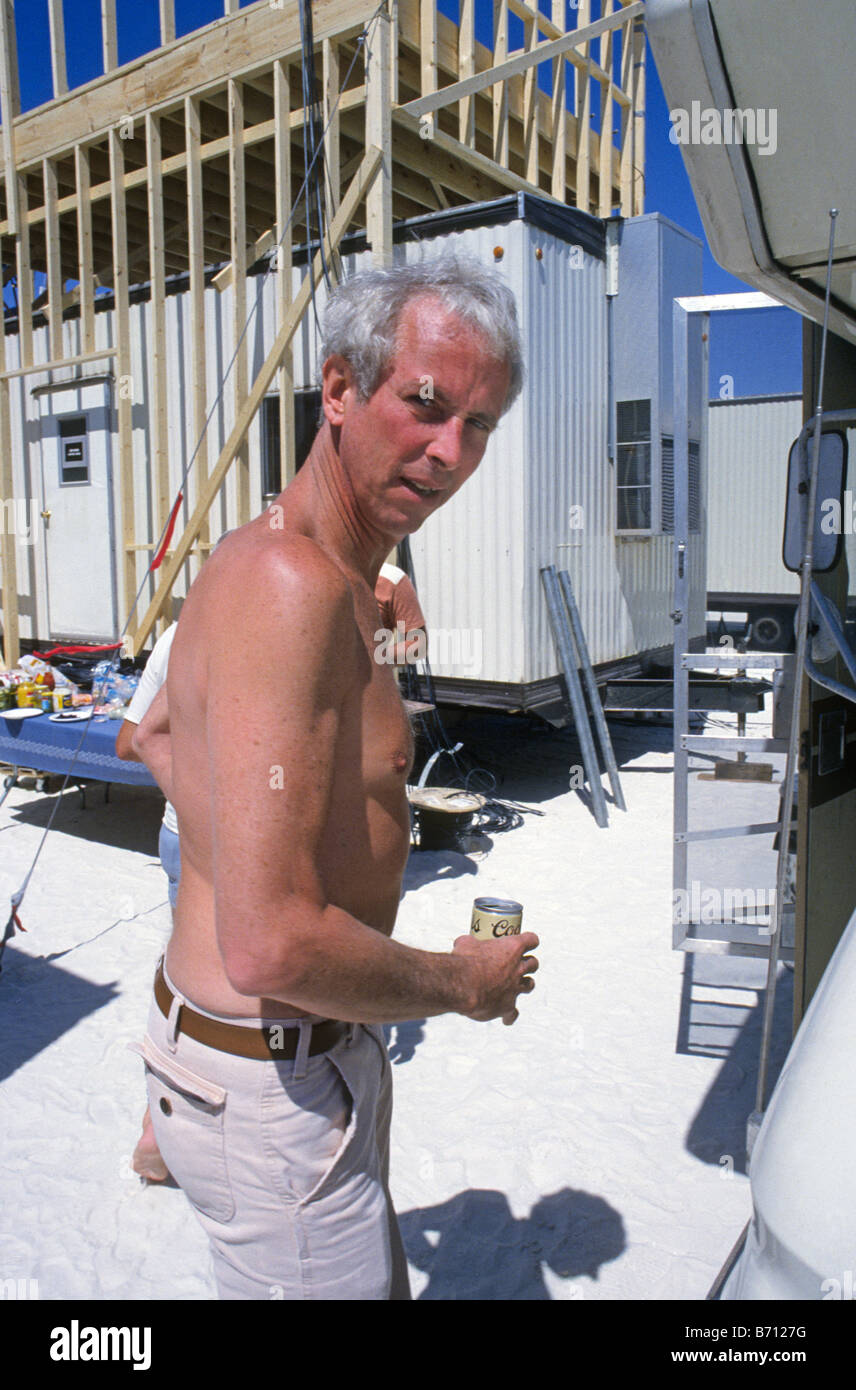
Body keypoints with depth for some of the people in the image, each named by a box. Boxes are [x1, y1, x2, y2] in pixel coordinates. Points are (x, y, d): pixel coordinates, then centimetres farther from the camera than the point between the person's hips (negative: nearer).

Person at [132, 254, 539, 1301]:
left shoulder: (295, 565, 4)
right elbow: (273, 947, -33)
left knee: (377, 1273, 30)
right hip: (269, 1088, -10)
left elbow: (159, 733, 19)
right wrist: (462, 983, -16)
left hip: (316, 1049, 10)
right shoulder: (293, 589, -28)